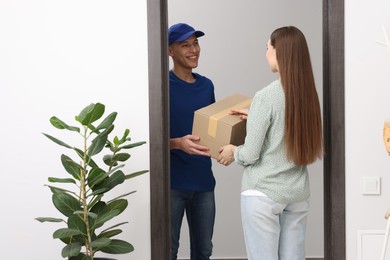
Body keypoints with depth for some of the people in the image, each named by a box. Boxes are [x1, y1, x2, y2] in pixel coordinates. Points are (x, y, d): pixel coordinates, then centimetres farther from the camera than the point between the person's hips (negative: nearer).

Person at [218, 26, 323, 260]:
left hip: (264, 194, -6)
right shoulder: (308, 94, 3)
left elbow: (250, 155, -13)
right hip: (298, 193, 6)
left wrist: (233, 152, 8)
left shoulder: (266, 96, -15)